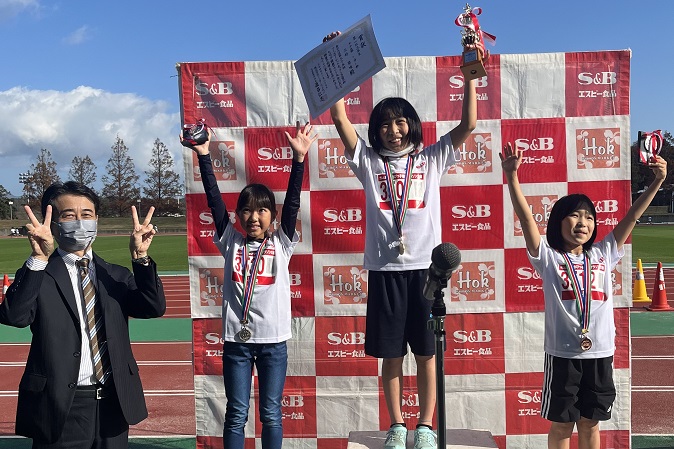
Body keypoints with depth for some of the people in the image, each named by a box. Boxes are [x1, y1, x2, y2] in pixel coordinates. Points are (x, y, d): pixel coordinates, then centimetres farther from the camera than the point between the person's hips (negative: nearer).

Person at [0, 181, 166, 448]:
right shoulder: (38, 276, -3)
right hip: (61, 407, -3)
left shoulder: (117, 275, 8)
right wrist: (39, 259, -28)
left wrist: (140, 257, -18)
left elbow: (154, 308, -5)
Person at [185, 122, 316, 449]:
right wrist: (203, 155, -10)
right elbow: (214, 199, -2)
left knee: (271, 414, 10)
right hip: (236, 339, 1)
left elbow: (292, 201, -7)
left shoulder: (281, 243, 3)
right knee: (236, 415, 9)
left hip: (273, 339, 0)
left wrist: (298, 157, -17)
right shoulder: (230, 242, 5)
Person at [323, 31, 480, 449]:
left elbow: (469, 124, 0)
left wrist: (470, 75, -7)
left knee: (426, 352, 7)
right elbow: (341, 120, 0)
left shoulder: (431, 159, 9)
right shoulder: (369, 161, 8)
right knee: (391, 355, 8)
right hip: (385, 269, 0)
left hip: (425, 266, 0)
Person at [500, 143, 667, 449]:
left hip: (600, 352, 3)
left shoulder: (603, 255, 9)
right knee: (561, 424, 8)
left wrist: (657, 181, 0)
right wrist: (512, 176, -22)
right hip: (562, 354, -3)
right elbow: (526, 217, -13)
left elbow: (632, 216, 6)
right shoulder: (548, 257, -2)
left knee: (591, 422, 15)